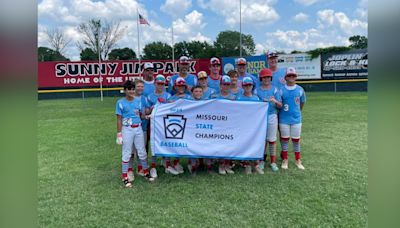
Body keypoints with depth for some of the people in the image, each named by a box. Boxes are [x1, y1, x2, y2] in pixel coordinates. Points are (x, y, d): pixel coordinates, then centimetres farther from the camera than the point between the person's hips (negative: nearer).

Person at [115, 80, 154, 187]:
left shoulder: (139, 101, 7)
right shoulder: (120, 103, -4)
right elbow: (119, 120, -4)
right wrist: (119, 134, -7)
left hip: (138, 128, 4)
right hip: (127, 130, -3)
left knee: (142, 152, 11)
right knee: (127, 154, 2)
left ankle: (146, 173, 26)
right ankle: (125, 177, 11)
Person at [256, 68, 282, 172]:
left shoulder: (275, 89, 4)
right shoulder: (257, 90, 4)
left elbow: (280, 105, -2)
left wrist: (275, 101, -21)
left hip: (272, 116, 0)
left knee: (272, 139, 4)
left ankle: (273, 162, 13)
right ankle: (261, 160, 17)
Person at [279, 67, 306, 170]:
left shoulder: (300, 90, 0)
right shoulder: (281, 90, -6)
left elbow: (302, 103, 12)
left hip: (296, 119, 1)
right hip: (284, 119, -1)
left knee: (296, 139, 9)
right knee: (284, 139, 7)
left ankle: (297, 160, 20)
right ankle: (284, 160, 19)